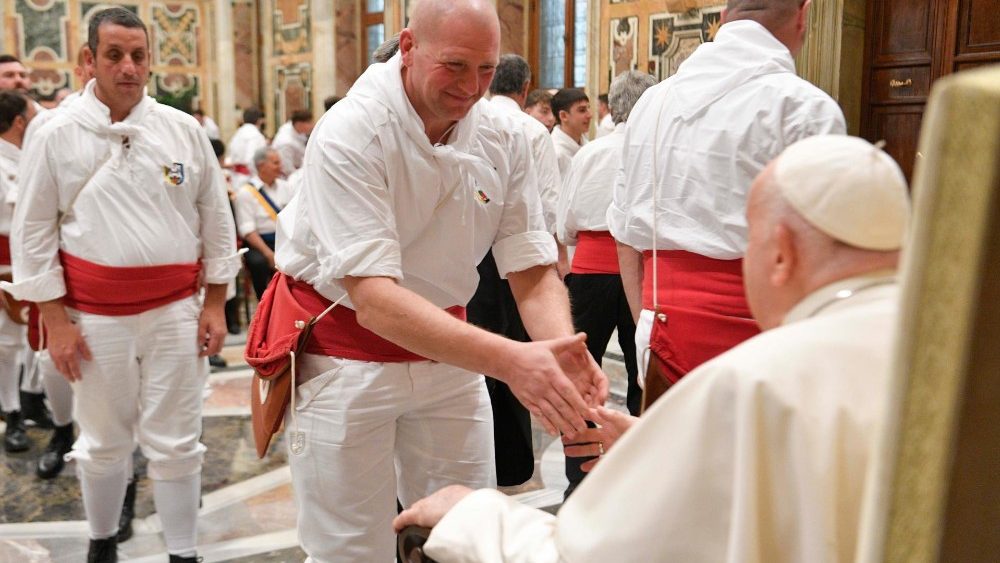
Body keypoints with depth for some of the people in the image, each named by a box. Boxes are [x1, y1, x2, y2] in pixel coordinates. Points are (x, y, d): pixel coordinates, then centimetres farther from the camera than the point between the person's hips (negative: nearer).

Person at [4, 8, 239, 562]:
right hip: (96, 316, 0)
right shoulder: (57, 135, -2)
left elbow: (215, 219, 6)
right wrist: (56, 321, -4)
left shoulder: (183, 130, 2)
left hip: (175, 310, 1)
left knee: (175, 443, 7)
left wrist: (214, 303, 3)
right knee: (103, 442, 13)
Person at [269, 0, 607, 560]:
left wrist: (564, 353, -32)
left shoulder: (504, 138, -8)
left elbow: (535, 274, -10)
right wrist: (508, 359, -45)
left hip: (448, 344, 5)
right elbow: (373, 301, -33)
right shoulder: (351, 134, -24)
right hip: (346, 354, -4)